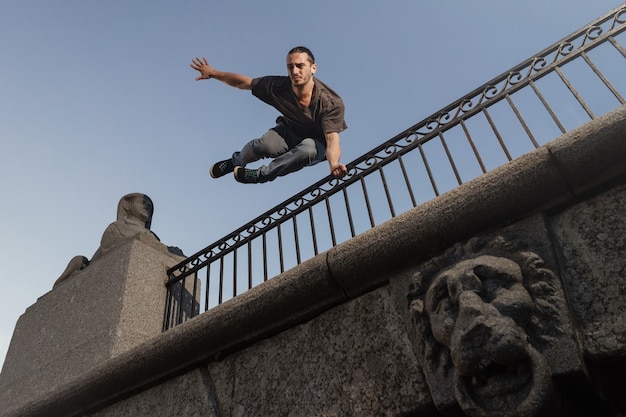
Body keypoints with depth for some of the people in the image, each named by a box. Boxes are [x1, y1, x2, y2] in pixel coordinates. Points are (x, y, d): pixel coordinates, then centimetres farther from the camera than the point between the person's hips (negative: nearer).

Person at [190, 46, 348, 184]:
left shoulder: (332, 103, -33)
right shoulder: (279, 87, -23)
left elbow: (332, 139, -42)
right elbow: (242, 82, -8)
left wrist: (334, 164, -62)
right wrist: (213, 73, -8)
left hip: (317, 143, -2)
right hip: (289, 131, 2)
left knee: (308, 148, -38)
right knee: (264, 145, -30)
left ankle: (261, 175, -14)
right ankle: (236, 161, 8)